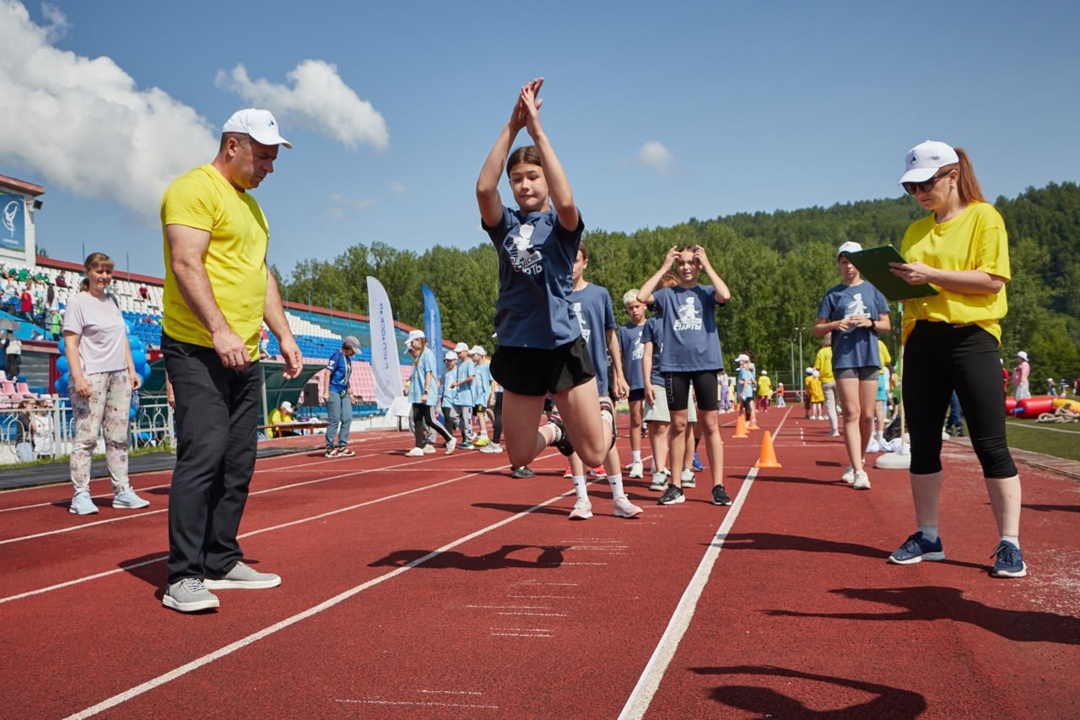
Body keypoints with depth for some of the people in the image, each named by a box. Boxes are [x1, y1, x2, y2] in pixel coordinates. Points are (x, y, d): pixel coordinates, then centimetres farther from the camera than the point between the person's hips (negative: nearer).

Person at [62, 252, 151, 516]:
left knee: (118, 437, 8)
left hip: (119, 376, 7)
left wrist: (131, 369, 15)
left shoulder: (112, 301, 16)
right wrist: (77, 377, -19)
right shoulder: (78, 303, -4)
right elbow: (70, 343, -10)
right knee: (86, 436, -6)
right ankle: (81, 495, -3)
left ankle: (122, 491, 12)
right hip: (91, 377, -7)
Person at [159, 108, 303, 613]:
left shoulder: (250, 204, 23)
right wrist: (219, 330, -26)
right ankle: (184, 577, -9)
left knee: (238, 462, 9)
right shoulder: (194, 189, -7)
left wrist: (284, 334, 16)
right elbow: (186, 264, -18)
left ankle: (221, 562, 18)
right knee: (203, 453, -14)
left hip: (244, 356, 9)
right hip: (198, 350, -9)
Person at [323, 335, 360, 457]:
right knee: (334, 420, -6)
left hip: (344, 393, 8)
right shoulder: (337, 356, -10)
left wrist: (350, 392, 20)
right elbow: (328, 374, -14)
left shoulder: (348, 359, 15)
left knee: (347, 418, 3)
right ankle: (330, 448, 0)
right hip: (334, 392, -8)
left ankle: (342, 446, 10)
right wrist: (326, 392, -19)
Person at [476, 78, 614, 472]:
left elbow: (565, 200, -25)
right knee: (519, 457, 8)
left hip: (563, 344, -2)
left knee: (593, 454, 0)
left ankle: (606, 416, 34)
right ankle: (555, 429, 39)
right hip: (517, 348, 3)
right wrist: (512, 126, -21)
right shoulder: (505, 225, 5)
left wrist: (536, 130, -25)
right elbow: (483, 188, -15)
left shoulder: (561, 224, 0)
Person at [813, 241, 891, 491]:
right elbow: (817, 329, 8)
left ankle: (858, 461, 24)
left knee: (867, 416, 5)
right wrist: (834, 325, -12)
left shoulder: (873, 290, 11)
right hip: (844, 358, -2)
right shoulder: (832, 294, 8)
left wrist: (870, 323, -9)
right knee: (851, 413, -10)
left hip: (869, 357, 2)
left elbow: (886, 325, 12)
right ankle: (858, 471, -14)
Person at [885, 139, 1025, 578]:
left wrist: (931, 274, -19)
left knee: (990, 444, -6)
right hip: (921, 342, 6)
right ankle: (927, 537, 17)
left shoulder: (983, 217, -1)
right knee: (922, 443, 7)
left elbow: (992, 280, -12)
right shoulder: (915, 231, 17)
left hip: (971, 338, -6)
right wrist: (895, 280, -2)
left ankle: (1009, 545, 1)